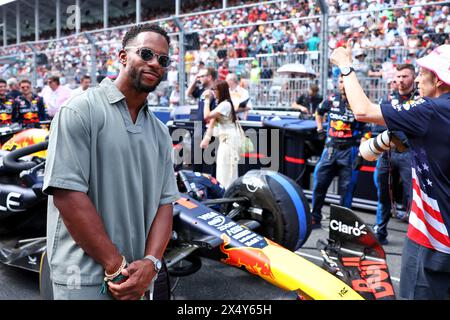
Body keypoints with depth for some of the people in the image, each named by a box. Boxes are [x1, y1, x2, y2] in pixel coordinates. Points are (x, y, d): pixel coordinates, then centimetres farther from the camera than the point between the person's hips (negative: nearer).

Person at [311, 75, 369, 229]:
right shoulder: (332, 99, 6)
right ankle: (315, 218, 16)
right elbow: (319, 112, 28)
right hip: (330, 148, 4)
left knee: (346, 188, 3)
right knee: (319, 183, 3)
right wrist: (320, 127, 19)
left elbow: (365, 130, -8)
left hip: (349, 150, -4)